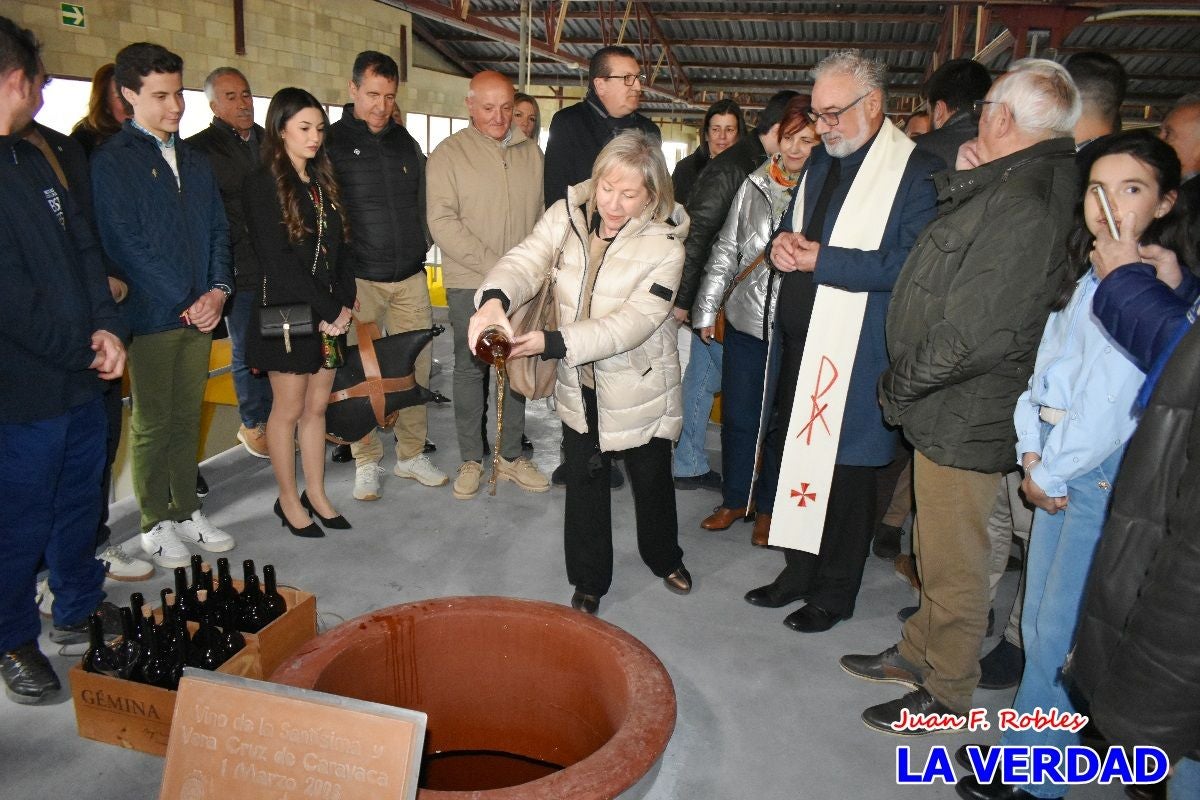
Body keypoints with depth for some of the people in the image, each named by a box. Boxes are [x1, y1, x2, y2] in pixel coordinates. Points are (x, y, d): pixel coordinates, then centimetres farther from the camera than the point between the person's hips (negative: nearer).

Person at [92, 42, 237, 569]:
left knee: (187, 417, 13)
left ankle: (186, 510, 25)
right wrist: (184, 302, -14)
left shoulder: (195, 160, 14)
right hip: (151, 315, -5)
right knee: (152, 423, 5)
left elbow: (218, 229, 13)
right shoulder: (112, 160, -6)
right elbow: (125, 244, -12)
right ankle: (156, 524, 18)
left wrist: (218, 289, -3)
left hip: (200, 311, 5)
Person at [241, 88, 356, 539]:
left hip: (330, 313, 6)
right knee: (289, 409, 4)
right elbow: (277, 260, -15)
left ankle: (316, 494, 22)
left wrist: (345, 304, -3)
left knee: (317, 405, 11)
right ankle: (289, 500, 17)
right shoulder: (263, 184, -8)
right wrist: (325, 312, -16)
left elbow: (339, 248, 11)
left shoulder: (323, 182, 13)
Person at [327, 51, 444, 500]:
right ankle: (366, 462, 14)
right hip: (358, 278, -4)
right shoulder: (332, 143, -2)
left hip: (410, 277, 4)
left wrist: (421, 249, 14)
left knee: (417, 366, 6)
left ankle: (411, 455, 20)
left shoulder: (405, 143, 13)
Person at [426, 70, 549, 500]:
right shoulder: (449, 154, -2)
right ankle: (471, 460, 17)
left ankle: (510, 456, 21)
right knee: (470, 368, 4)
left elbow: (543, 215, 12)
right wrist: (494, 266, -16)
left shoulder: (530, 152, 9)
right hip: (470, 284, -3)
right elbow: (442, 222, -11)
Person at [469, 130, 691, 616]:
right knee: (584, 484, 12)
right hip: (579, 385, 2)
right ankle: (589, 581, 32)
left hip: (639, 387, -2)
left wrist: (552, 343, -37)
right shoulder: (567, 215, -9)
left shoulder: (664, 244, -19)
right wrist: (494, 299, -43)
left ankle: (664, 558, 45)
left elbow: (632, 322, -28)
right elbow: (526, 260, -19)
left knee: (652, 479, 16)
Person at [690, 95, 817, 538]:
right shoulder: (755, 185, 5)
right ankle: (734, 498, 30)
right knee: (737, 415, 11)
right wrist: (706, 309, 9)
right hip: (746, 320, 3)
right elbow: (726, 249, 9)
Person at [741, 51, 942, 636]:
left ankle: (834, 592, 25)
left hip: (852, 353, -7)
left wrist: (822, 260, -20)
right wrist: (781, 244, -1)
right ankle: (799, 571, 34)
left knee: (844, 471, 5)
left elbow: (911, 264, -19)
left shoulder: (916, 171, -10)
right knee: (791, 454, 15)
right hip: (795, 340, 7)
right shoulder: (822, 160, 15)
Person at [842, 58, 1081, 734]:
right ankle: (919, 652, 42)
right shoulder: (1009, 187, 8)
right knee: (939, 549, 23)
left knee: (954, 564, 8)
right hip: (951, 412, 10)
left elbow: (973, 335, -29)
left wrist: (899, 385, -13)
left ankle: (946, 691, 27)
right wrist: (963, 182, 1)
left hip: (966, 422, -10)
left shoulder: (1020, 208, -25)